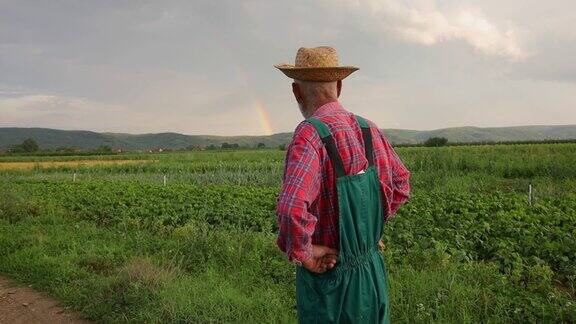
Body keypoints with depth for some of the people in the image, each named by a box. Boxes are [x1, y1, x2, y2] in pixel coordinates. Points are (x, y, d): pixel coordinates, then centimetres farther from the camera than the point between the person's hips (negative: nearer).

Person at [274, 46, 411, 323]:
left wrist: (303, 254, -20)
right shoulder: (368, 129, -1)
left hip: (327, 276, -6)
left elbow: (292, 208, -37)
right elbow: (401, 183, 13)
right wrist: (369, 227, 11)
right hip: (373, 271, 7)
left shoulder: (310, 135, -23)